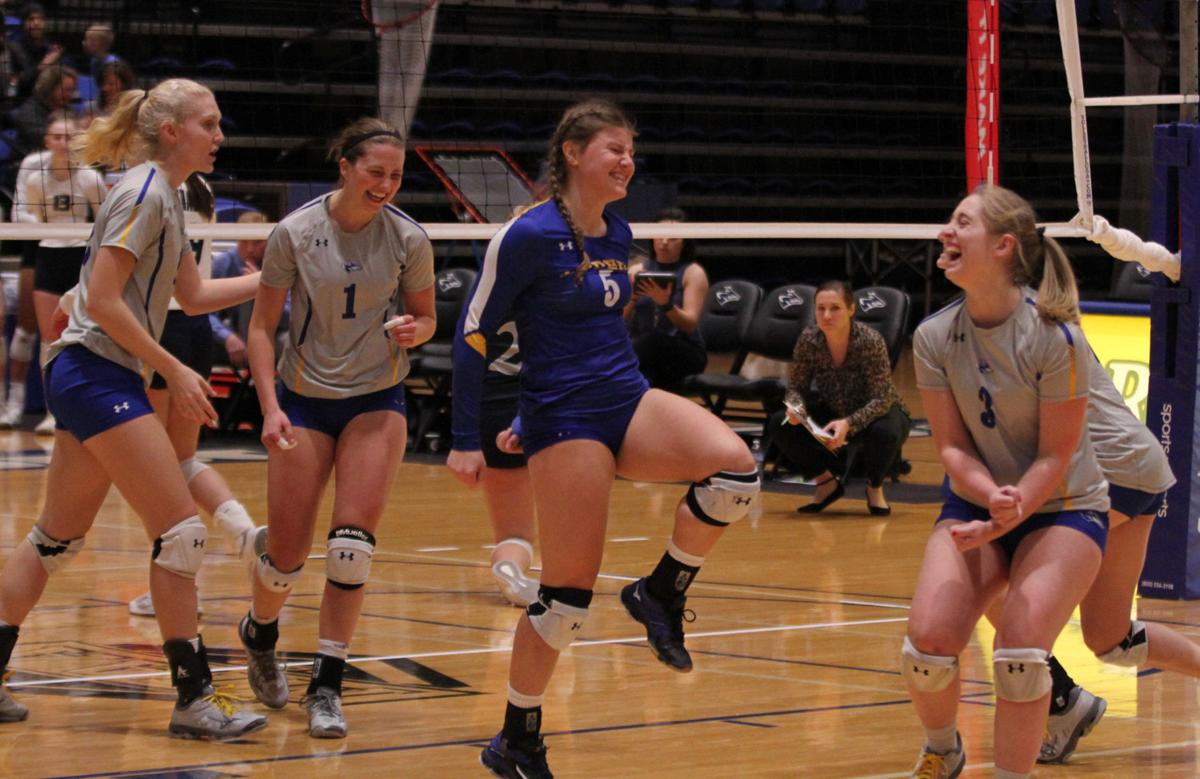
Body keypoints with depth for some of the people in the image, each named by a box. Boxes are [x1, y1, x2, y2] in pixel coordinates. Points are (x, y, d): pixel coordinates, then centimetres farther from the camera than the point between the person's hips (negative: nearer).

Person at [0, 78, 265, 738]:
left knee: (56, 538, 13)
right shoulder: (144, 194, -13)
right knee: (181, 533, -9)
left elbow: (193, 294, 23)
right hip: (99, 374, -10)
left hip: (89, 380, 10)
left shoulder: (162, 196, 16)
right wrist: (174, 371, -17)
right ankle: (194, 700, -5)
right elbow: (103, 300, -19)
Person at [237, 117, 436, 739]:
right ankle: (259, 635, 32)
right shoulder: (295, 232, -11)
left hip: (377, 399, 1)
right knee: (288, 551, -2)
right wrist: (269, 406, -15)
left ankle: (327, 686, -6)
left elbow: (425, 317, 7)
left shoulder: (408, 239, -7)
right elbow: (261, 326, -4)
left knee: (352, 539, -16)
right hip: (304, 398, -1)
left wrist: (413, 331, -16)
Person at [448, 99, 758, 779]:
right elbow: (474, 334, -6)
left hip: (630, 403, 6)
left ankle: (662, 593, -1)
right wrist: (466, 442, -6)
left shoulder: (619, 236, 11)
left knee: (734, 468, -23)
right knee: (569, 595, -5)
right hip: (564, 421, -6)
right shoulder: (530, 236, -10)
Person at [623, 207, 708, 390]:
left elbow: (690, 324, -11)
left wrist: (666, 304, -29)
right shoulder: (637, 270, 10)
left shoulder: (693, 272, 1)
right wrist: (632, 298, -21)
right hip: (644, 353, 2)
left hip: (685, 353, -2)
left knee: (652, 340, -36)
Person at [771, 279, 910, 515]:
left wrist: (849, 424, -44)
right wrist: (795, 407, -32)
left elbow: (882, 399, -29)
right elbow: (796, 386, -8)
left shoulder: (871, 341, -28)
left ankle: (875, 487, -3)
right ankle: (827, 482, 4)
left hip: (874, 414, -4)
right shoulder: (808, 340, -17)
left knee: (884, 433, -39)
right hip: (833, 414, 4)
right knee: (779, 425, -19)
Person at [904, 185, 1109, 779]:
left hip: (1064, 508, -4)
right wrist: (993, 496, -27)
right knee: (927, 645, -15)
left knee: (1019, 654, -25)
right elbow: (952, 447, -6)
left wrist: (1004, 519, -29)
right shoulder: (935, 338, -9)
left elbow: (1055, 457, -16)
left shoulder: (1055, 339, -22)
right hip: (977, 501, 4)